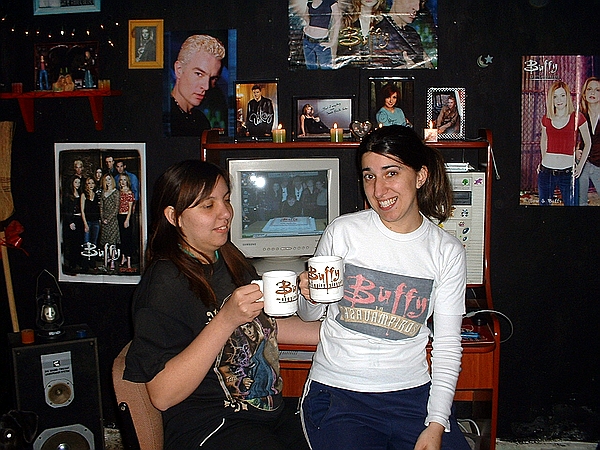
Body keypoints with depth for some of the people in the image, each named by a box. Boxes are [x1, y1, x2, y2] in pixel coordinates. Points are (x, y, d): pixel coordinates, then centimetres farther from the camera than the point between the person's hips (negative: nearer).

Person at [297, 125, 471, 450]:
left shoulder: (447, 252, 1)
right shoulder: (342, 232, -3)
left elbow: (447, 344, 2)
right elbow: (310, 314, 9)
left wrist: (437, 423, -7)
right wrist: (310, 297, -14)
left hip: (412, 393, 2)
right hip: (338, 393, -1)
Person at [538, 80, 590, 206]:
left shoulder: (577, 117, -2)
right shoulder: (546, 119, 6)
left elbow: (588, 143, 8)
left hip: (568, 172, -3)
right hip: (546, 171, 3)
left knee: (571, 204, 0)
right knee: (544, 204, 11)